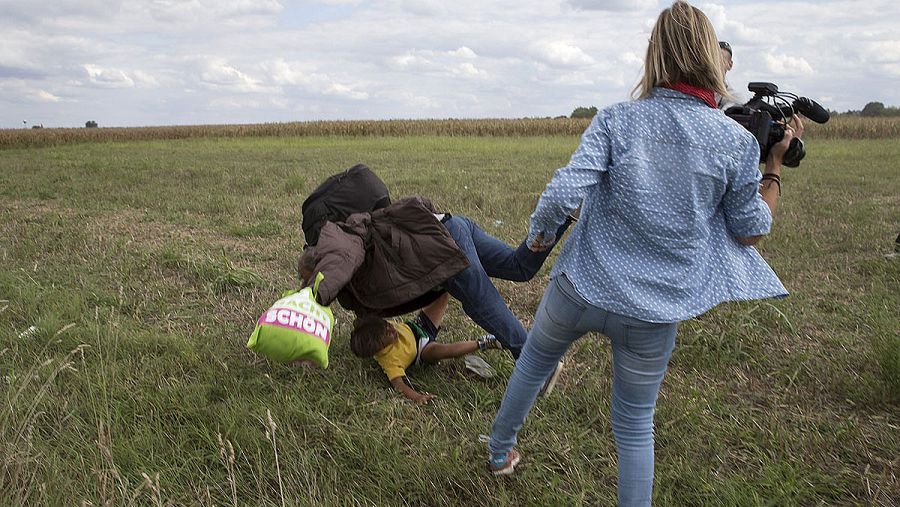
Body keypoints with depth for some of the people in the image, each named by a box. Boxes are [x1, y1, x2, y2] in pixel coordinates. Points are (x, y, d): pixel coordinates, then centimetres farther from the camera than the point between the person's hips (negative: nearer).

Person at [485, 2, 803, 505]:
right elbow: (751, 231, 2)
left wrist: (538, 233, 0)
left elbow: (564, 192, -20)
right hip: (655, 314, 0)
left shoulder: (617, 120, -10)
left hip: (580, 289, 1)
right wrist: (775, 163, 12)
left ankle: (500, 451, 50)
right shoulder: (738, 141, -7)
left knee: (531, 366, 28)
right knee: (636, 425, 18)